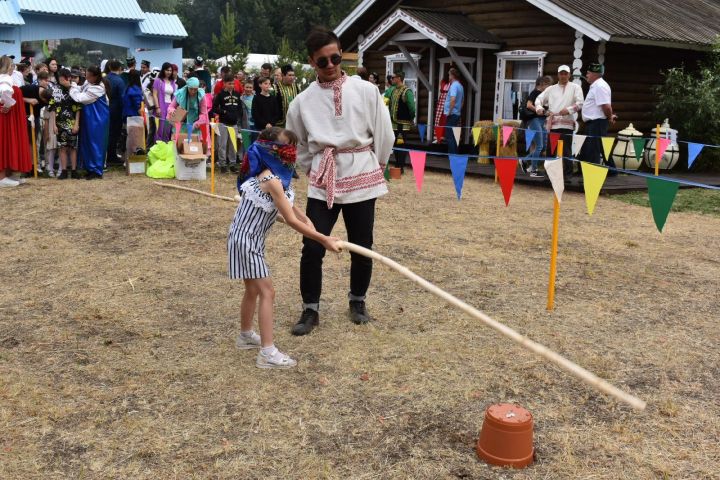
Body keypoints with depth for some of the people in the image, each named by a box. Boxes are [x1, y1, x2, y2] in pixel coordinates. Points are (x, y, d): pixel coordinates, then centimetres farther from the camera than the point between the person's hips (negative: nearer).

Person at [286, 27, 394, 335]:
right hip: (322, 180, 1)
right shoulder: (303, 101, 1)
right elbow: (298, 144, 13)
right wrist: (313, 170, 10)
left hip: (360, 177, 0)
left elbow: (384, 135, 3)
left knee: (362, 247, 9)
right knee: (312, 247, -4)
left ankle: (358, 301, 31)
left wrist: (373, 167, 10)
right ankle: (310, 309, 13)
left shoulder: (366, 91, -3)